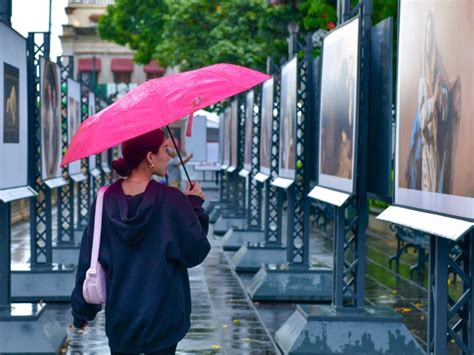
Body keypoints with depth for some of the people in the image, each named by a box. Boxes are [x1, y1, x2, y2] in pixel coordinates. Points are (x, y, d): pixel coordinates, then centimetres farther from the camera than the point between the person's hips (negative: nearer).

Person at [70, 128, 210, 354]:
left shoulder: (105, 201, -5)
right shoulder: (172, 200, -16)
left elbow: (88, 259, 0)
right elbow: (195, 253, -9)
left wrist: (82, 310, 10)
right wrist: (195, 205, 2)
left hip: (119, 317, 3)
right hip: (162, 317, -3)